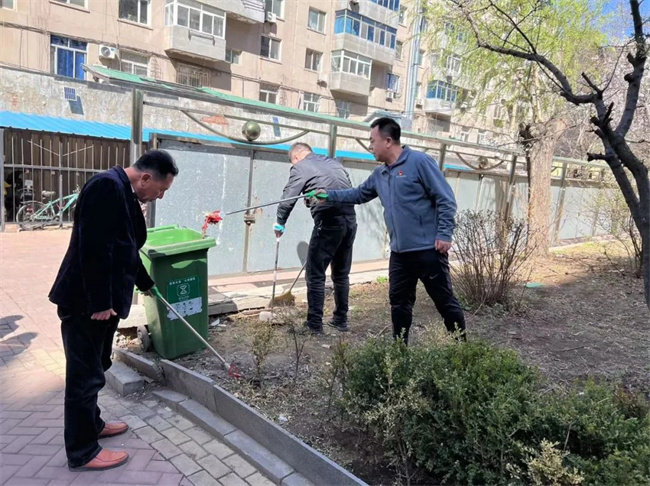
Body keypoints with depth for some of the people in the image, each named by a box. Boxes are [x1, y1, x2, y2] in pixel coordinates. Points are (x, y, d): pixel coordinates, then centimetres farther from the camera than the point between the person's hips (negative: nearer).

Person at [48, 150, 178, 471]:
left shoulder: (124, 192, 13)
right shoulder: (108, 185, -19)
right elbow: (94, 249, -26)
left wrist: (146, 284, 33)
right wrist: (99, 303, -23)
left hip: (101, 300, 10)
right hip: (86, 302, -10)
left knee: (95, 368, 21)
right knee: (85, 375, 2)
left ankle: (92, 425, 38)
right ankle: (82, 452, 16)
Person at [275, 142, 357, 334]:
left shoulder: (300, 167, 6)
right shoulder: (334, 162, 23)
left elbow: (288, 198, 4)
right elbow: (349, 190, 18)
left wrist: (280, 223, 18)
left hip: (329, 222, -7)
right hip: (350, 220, 7)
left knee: (315, 275, 4)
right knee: (341, 274, 17)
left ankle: (314, 324, 8)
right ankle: (341, 320, 26)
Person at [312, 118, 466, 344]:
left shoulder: (419, 162, -10)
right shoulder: (379, 174, 13)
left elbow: (446, 199, -11)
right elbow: (359, 194, 28)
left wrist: (444, 234, -16)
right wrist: (329, 195, 21)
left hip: (428, 249, -7)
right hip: (399, 252, 7)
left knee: (445, 301, 3)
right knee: (399, 302, 14)